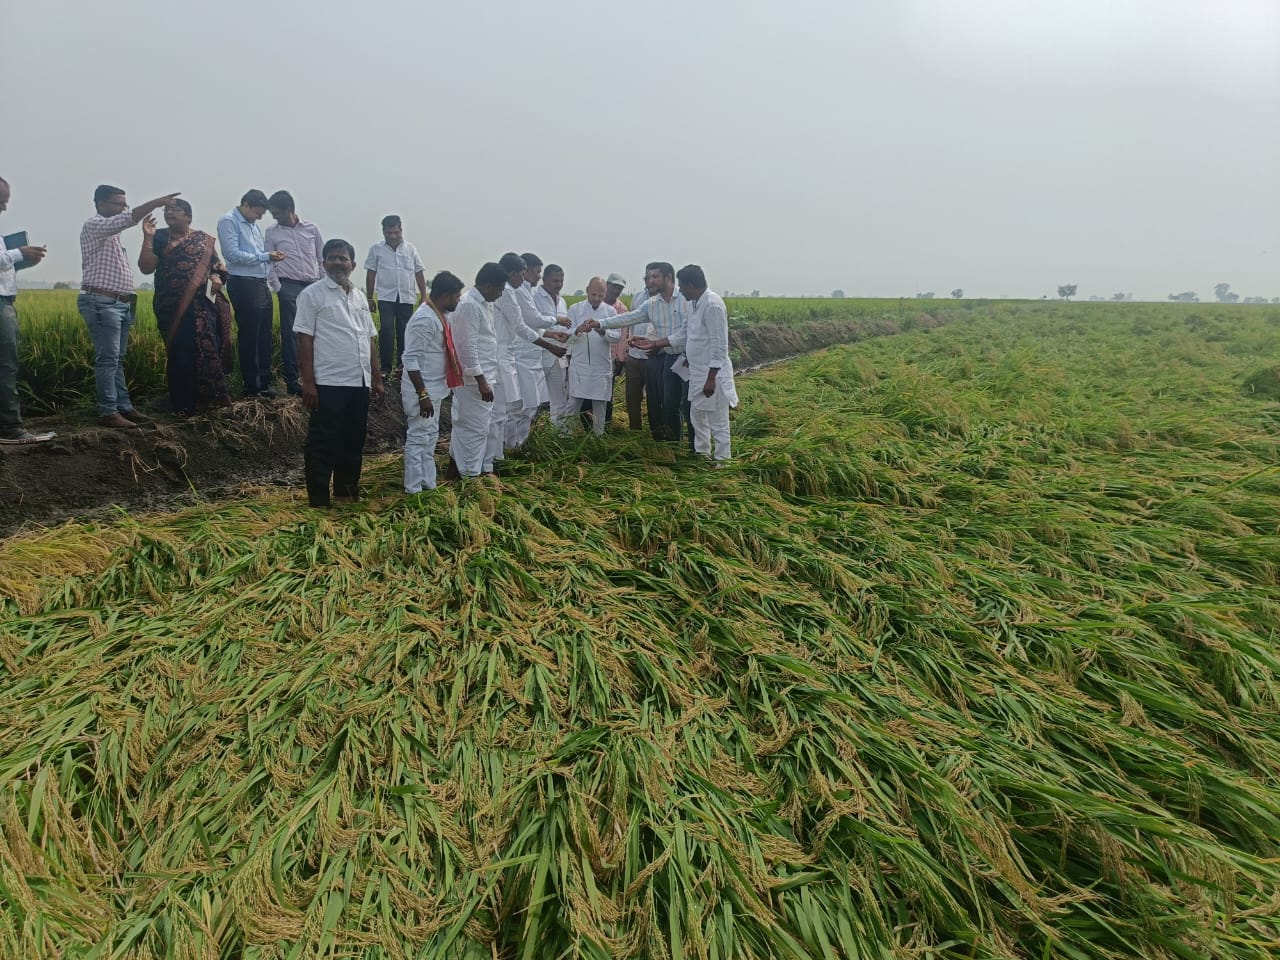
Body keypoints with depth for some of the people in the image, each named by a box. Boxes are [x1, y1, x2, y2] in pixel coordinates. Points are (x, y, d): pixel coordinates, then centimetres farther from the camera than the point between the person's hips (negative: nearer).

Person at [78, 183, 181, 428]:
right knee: (108, 359, -9)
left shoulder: (111, 231, 22)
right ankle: (108, 413, -7)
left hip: (120, 303, 10)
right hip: (102, 303, -10)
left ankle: (124, 407, 13)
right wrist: (156, 202, -23)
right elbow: (128, 220, -22)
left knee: (117, 360, 10)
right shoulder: (94, 225, -7)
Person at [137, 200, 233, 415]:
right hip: (172, 306, -1)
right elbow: (146, 267, -4)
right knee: (180, 353, -3)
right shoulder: (159, 238, 5)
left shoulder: (203, 239, 11)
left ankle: (206, 397, 11)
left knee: (206, 349, -3)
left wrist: (217, 277, -8)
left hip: (202, 304, 2)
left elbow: (217, 264, 14)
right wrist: (148, 237, -12)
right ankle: (183, 405, 5)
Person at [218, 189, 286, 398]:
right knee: (249, 336, -3)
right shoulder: (229, 221, -5)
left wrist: (272, 257, 3)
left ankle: (264, 383, 17)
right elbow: (232, 254, -15)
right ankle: (252, 387, 4)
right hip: (243, 285, -8)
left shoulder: (253, 224, 20)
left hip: (261, 285, 8)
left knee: (264, 336, 9)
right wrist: (266, 256, -15)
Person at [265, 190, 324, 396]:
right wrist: (278, 289, -5)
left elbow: (322, 259, 10)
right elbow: (269, 264, 4)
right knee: (290, 334, -2)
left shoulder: (311, 228, 6)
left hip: (313, 286, 1)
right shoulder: (272, 232, 4)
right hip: (289, 287, -1)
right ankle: (291, 381, 2)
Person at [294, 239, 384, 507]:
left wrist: (376, 379, 13)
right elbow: (304, 340, -9)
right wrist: (308, 383, -14)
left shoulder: (359, 296, 14)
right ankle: (319, 501, 9)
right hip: (328, 384, -6)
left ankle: (347, 493, 27)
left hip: (360, 383, 6)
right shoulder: (312, 294, -4)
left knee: (353, 442, 14)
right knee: (322, 444, 1)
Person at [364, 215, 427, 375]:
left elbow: (419, 273, 10)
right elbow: (371, 274, 8)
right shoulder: (376, 249, 5)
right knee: (387, 330, -12)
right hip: (386, 297, -2)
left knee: (405, 332, 4)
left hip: (406, 298, 2)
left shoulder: (410, 249, 8)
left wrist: (424, 297, 5)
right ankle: (386, 367, -6)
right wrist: (369, 298, 6)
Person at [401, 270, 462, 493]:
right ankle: (413, 489, 8)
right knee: (418, 439, -1)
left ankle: (428, 484, 28)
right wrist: (423, 395, -24)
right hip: (422, 391, -10)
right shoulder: (425, 319, -22)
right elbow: (411, 360, -24)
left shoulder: (440, 315, 7)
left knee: (431, 438, 17)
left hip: (434, 390, 10)